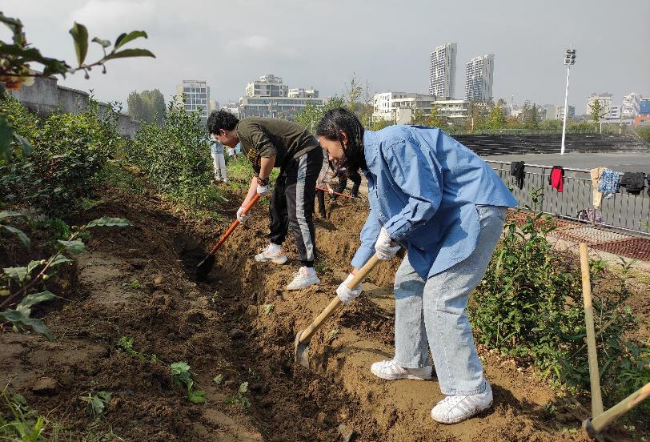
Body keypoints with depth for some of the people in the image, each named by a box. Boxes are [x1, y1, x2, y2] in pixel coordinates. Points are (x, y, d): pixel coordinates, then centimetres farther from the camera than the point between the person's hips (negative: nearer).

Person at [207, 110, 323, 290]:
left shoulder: (245, 128, -14)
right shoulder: (245, 144, 17)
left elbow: (269, 153, -29)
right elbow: (257, 174, 25)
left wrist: (263, 181, -13)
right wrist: (244, 206, 26)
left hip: (305, 154, -11)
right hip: (292, 160, 11)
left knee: (298, 213, -15)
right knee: (277, 206, 21)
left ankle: (308, 272, -14)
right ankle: (275, 250, 39)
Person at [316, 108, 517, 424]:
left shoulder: (391, 143, -22)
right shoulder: (372, 161, 11)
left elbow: (426, 198, -26)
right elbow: (377, 221, 19)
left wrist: (391, 233, -11)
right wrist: (354, 275, 23)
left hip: (477, 208, -10)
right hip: (445, 216, 11)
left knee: (440, 297, -13)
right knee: (409, 280, 14)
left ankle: (471, 391, 1)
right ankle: (412, 362, 30)